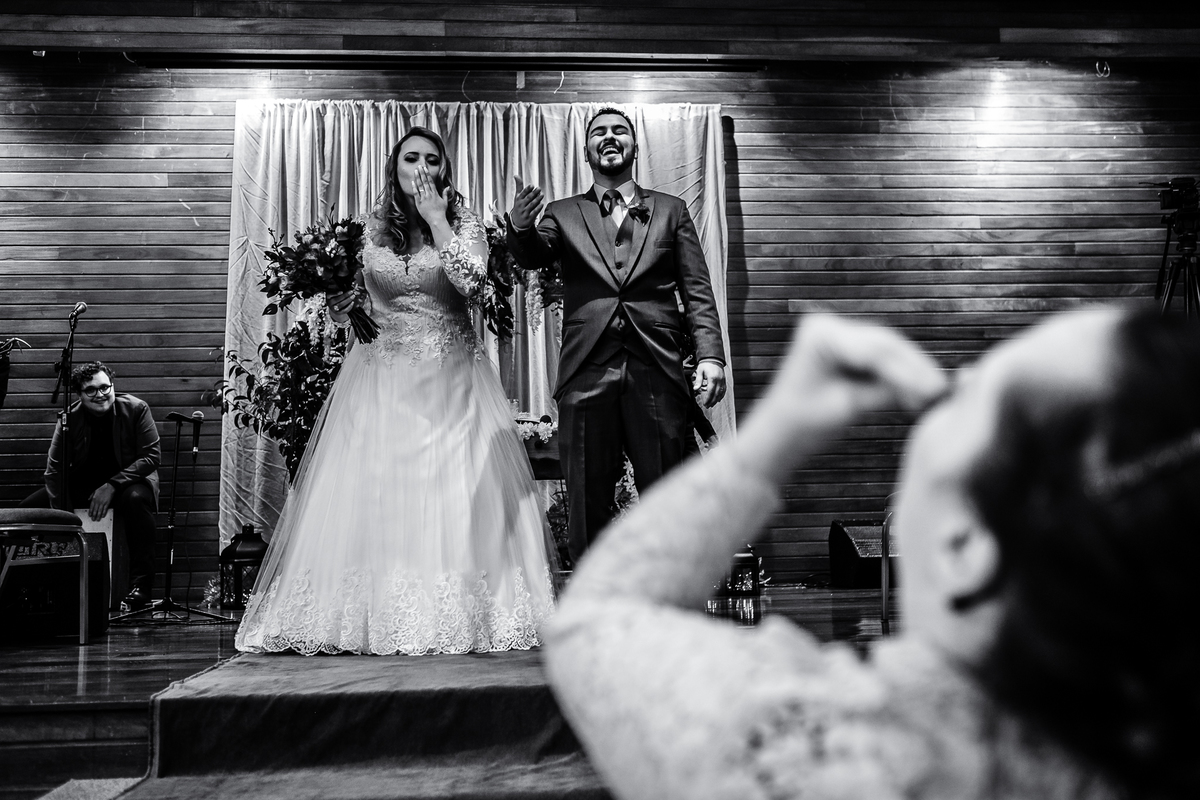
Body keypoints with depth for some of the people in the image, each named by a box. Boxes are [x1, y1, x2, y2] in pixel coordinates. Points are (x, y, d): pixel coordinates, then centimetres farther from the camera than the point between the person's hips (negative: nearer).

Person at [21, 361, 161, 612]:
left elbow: (152, 456, -15)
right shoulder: (70, 418, -6)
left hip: (127, 481, -4)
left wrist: (111, 486, -25)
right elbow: (55, 468, -7)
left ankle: (140, 589, -35)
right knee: (28, 508, -12)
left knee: (136, 500, -38)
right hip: (82, 485, 4)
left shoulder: (136, 409, -12)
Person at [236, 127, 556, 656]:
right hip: (381, 383, 2)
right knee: (372, 499, -1)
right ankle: (373, 617, 7)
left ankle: (454, 617, 3)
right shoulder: (373, 228, 9)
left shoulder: (464, 223, 2)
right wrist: (341, 299, 0)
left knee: (456, 500, -6)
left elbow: (469, 279, -17)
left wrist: (436, 217, -12)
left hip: (450, 381, -2)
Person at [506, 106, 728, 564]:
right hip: (587, 375, 0)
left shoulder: (671, 211, 16)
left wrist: (710, 355, -4)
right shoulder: (563, 215, 15)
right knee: (587, 507, 4)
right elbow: (533, 257, -4)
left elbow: (697, 290, 9)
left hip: (657, 374, 0)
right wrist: (520, 228, -26)